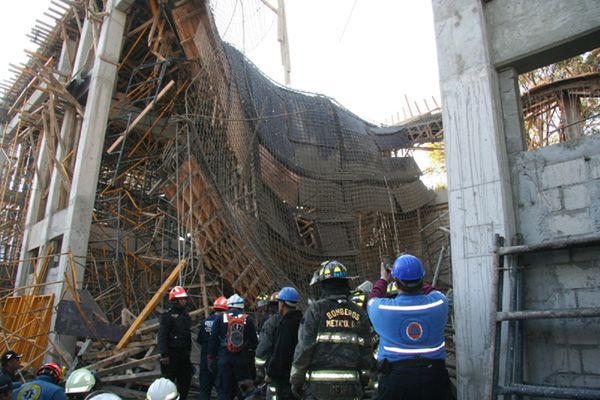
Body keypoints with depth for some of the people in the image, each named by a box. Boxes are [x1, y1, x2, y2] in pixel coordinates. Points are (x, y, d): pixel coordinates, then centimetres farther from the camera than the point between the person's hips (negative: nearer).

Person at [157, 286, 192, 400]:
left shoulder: (186, 315, 12)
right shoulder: (168, 316, -13)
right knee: (169, 381, 1)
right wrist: (164, 355, -21)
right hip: (172, 354, -8)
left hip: (184, 353, 8)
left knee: (186, 380, 11)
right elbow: (162, 336, -17)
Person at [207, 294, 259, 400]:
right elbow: (254, 341, 5)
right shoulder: (248, 320, 5)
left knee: (223, 390, 6)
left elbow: (213, 340, 2)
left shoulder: (220, 319, 2)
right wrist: (252, 357, 13)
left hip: (224, 358, 0)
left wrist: (211, 358, 7)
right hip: (243, 359, 1)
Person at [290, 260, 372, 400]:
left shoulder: (316, 310, -8)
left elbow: (304, 348, -10)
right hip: (351, 388, 4)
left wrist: (296, 381, 0)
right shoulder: (360, 314, 5)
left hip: (319, 387, -4)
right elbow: (366, 353, 6)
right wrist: (362, 383, 15)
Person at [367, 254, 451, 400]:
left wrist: (383, 280, 27)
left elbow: (373, 298, 10)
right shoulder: (438, 302, -10)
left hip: (395, 377, -2)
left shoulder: (382, 309, -14)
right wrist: (416, 282, 29)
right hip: (434, 375, 2)